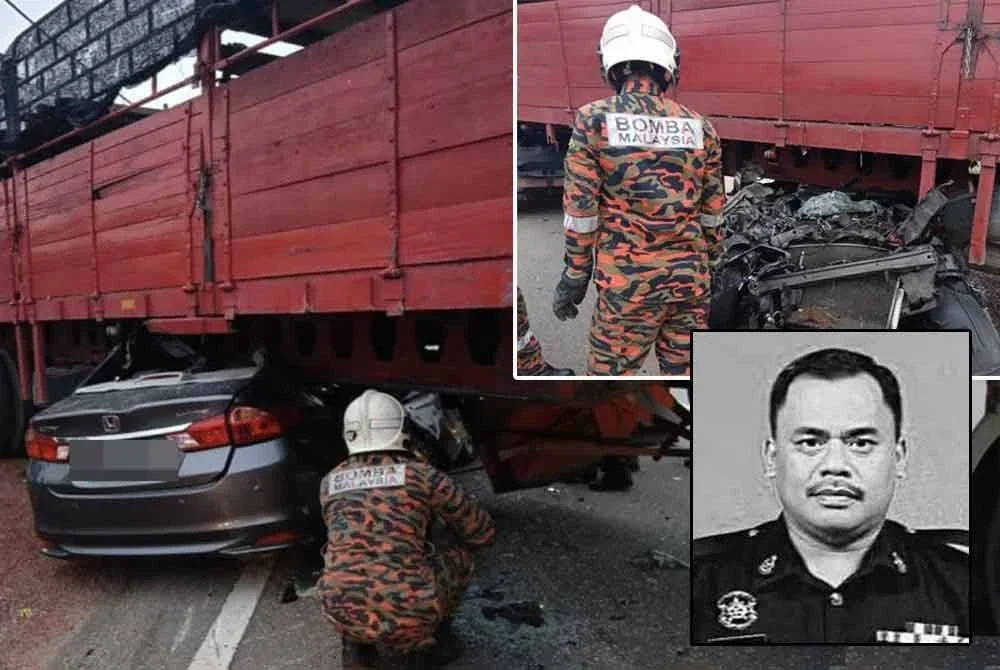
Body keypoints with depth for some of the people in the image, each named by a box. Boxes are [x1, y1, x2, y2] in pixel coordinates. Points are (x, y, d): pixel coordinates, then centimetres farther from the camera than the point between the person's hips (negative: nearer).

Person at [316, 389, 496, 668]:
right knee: (461, 549, 21)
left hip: (342, 613, 4)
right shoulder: (423, 475, 2)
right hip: (409, 616, -3)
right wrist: (446, 523, 34)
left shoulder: (329, 482, 12)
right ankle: (430, 641, 20)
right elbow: (483, 532, 12)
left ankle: (357, 645, 21)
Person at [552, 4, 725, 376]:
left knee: (611, 372, 6)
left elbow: (580, 209, -8)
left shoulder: (595, 120, -7)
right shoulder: (700, 127, 4)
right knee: (684, 371, 15)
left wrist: (573, 278, 0)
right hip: (690, 276, 4)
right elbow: (712, 212, 8)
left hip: (629, 279, -4)